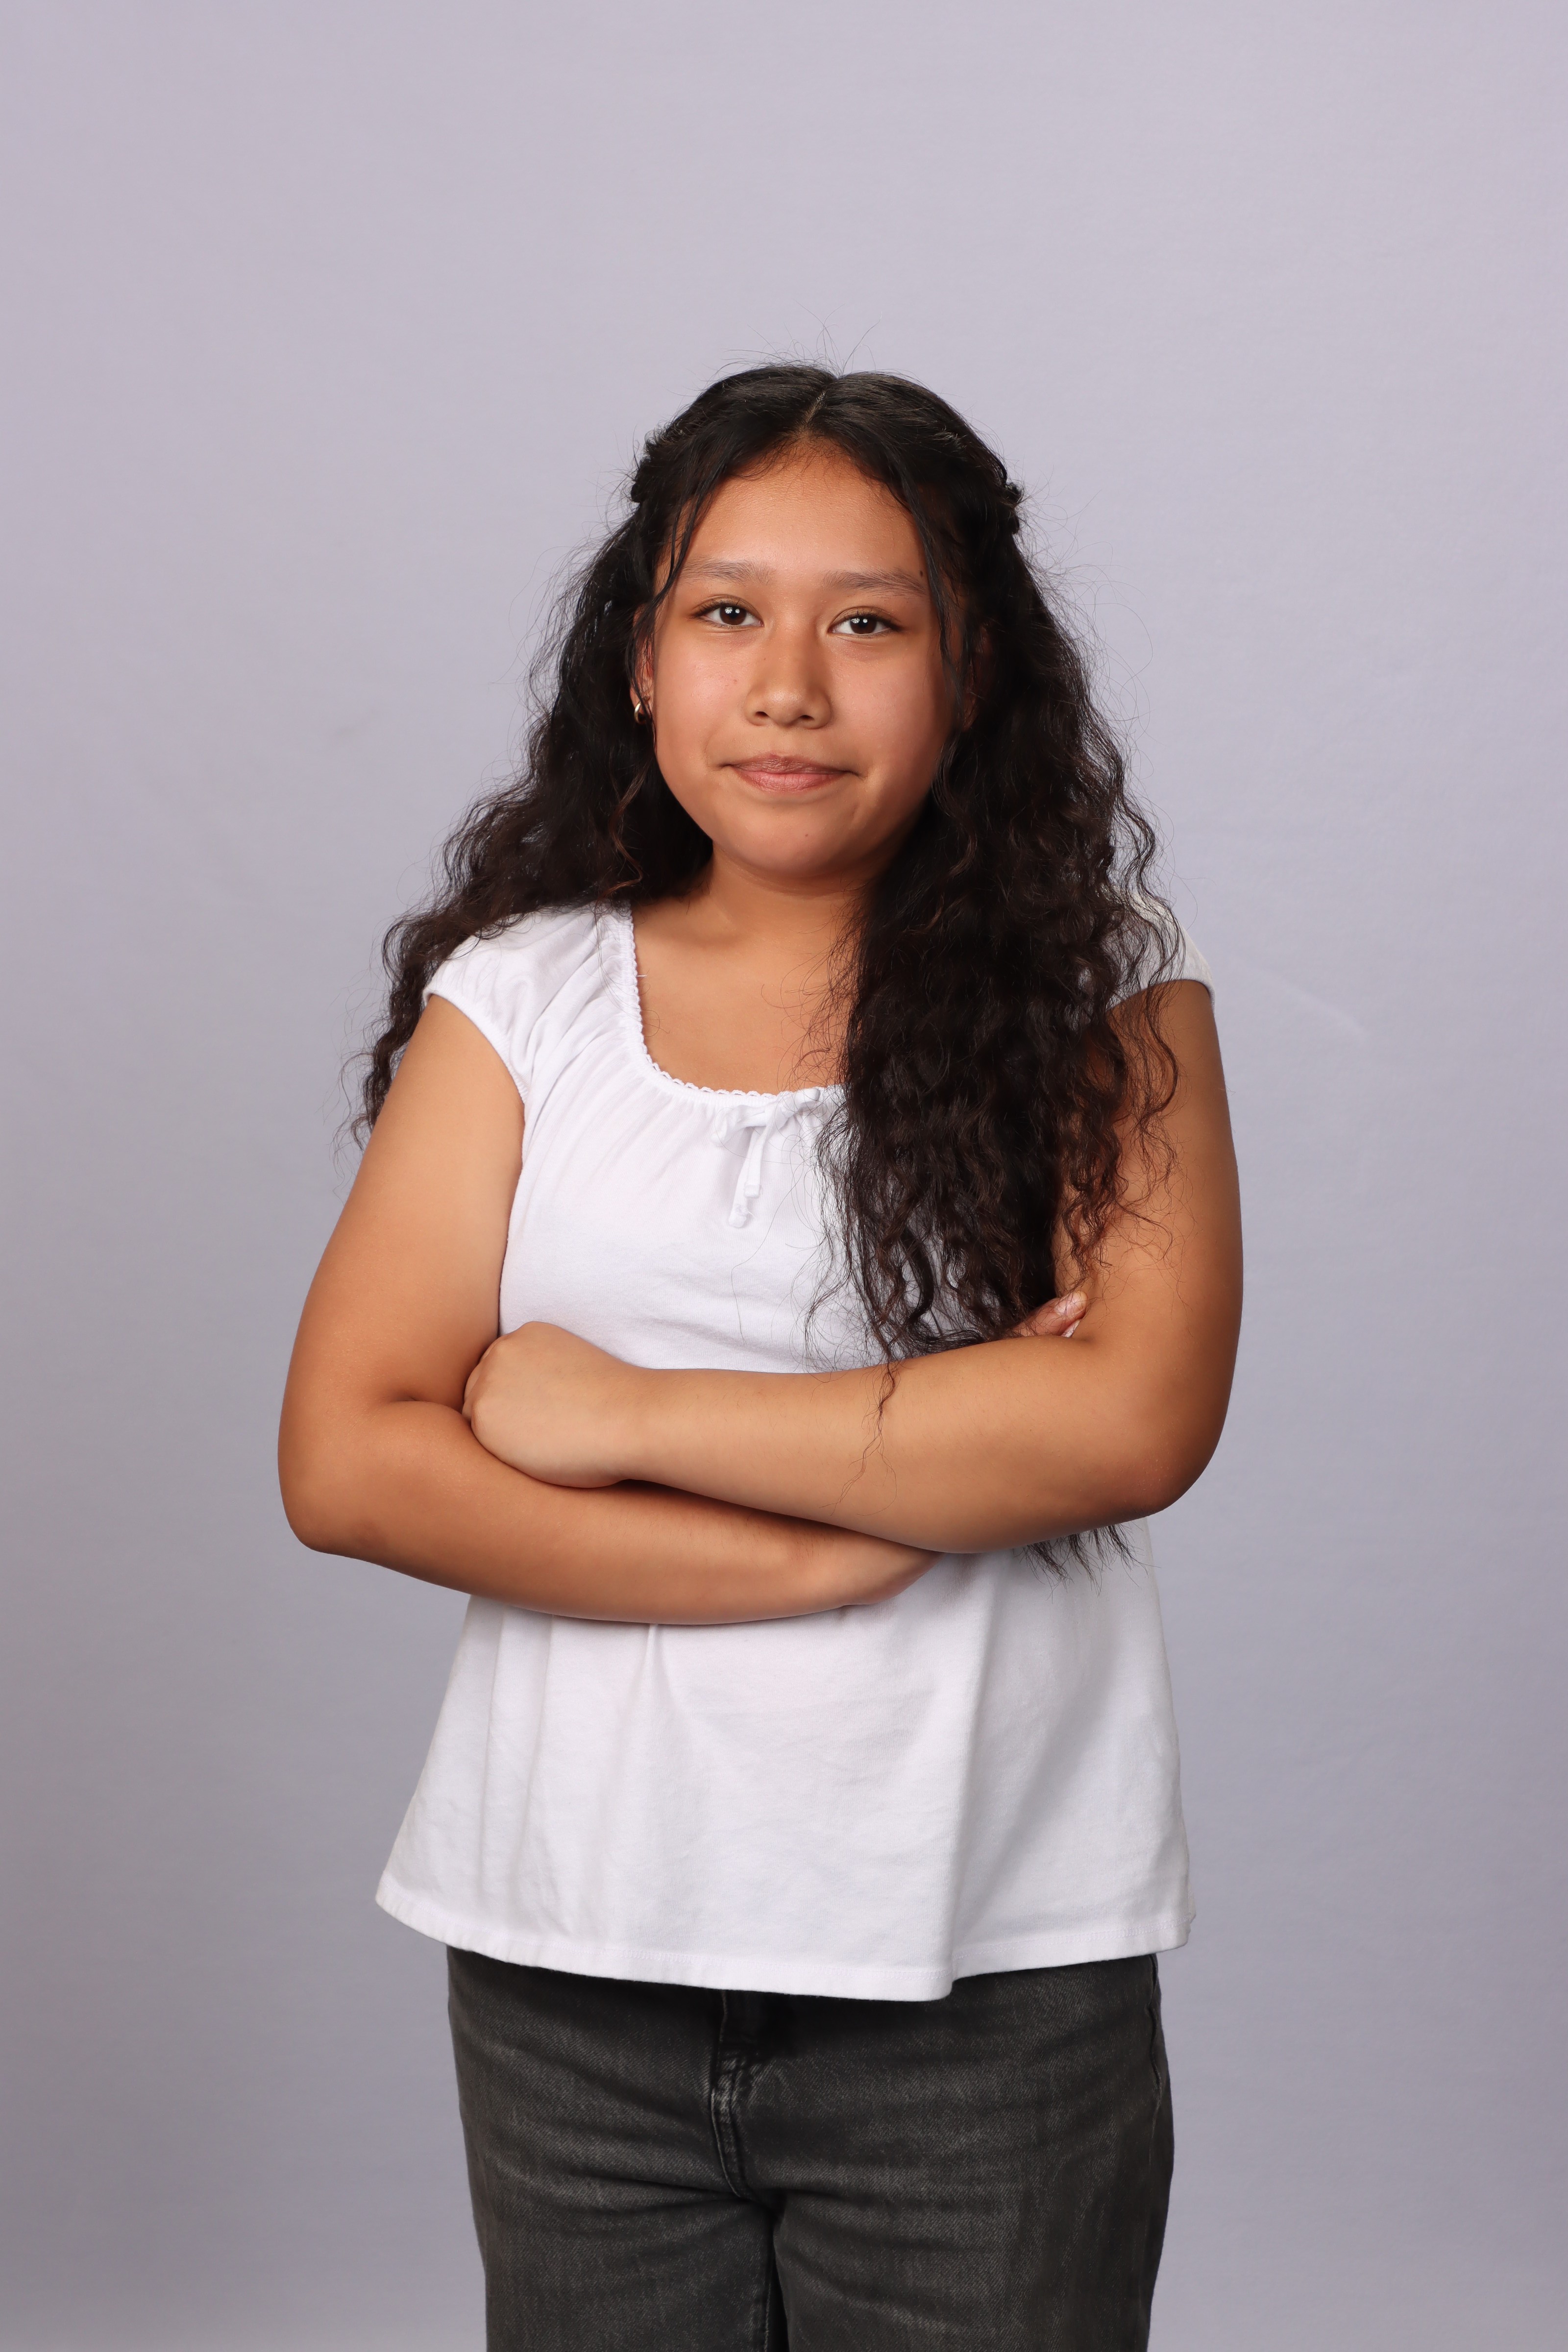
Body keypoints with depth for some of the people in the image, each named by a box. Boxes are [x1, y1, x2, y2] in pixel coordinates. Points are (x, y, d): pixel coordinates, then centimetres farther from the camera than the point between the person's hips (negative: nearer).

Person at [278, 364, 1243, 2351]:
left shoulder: (1102, 989, -1)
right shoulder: (522, 997, 2)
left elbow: (1138, 1414, -14)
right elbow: (346, 1461, -6)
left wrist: (628, 1415, -13)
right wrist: (861, 1534, -13)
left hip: (993, 1976, -1)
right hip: (570, 1962, 2)